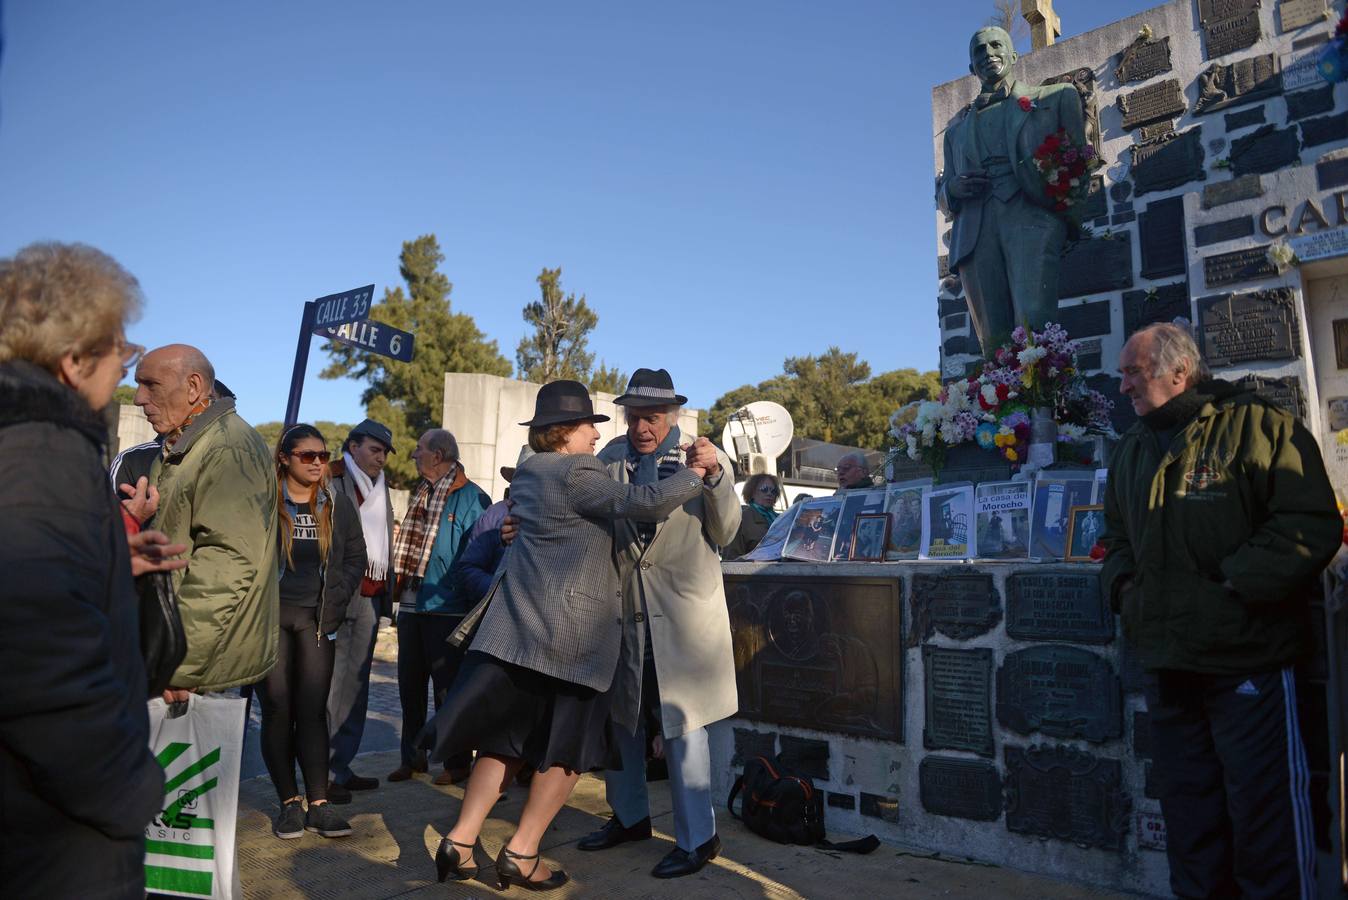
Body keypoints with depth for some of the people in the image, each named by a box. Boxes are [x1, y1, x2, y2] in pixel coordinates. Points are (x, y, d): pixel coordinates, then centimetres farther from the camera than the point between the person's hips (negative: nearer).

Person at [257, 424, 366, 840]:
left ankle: (319, 805, 3)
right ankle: (289, 803, 13)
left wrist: (334, 602, 0)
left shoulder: (339, 505, 8)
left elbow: (355, 559, 11)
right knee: (277, 709, 2)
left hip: (316, 619, 2)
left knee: (313, 711, 0)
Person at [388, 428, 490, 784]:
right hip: (411, 606, 7)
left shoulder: (472, 498, -10)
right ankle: (412, 756, 27)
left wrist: (465, 594, -17)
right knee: (410, 686, 14)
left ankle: (457, 762, 16)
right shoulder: (421, 495, 13)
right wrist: (400, 590, 13)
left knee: (448, 688, 2)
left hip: (447, 610, -7)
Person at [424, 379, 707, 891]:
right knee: (568, 744, 5)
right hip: (573, 626, -8)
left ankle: (459, 842, 16)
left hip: (522, 620, 8)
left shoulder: (526, 475, 14)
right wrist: (696, 473, -10)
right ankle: (521, 854, 9)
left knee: (508, 735, 15)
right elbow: (644, 504, -21)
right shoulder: (578, 473, -13)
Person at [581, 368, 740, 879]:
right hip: (624, 607, 5)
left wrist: (715, 476, -23)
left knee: (681, 722, 0)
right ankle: (629, 817, 37)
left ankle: (698, 839, 16)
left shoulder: (705, 458, -5)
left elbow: (724, 534, -8)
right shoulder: (611, 458, 2)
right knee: (618, 715, 16)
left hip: (683, 611, -4)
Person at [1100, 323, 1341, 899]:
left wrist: (1230, 582, -18)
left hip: (1248, 658, -6)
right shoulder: (1131, 450, 15)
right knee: (1187, 807, 17)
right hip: (1166, 662, 7)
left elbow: (1311, 525, -14)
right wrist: (1121, 581, 7)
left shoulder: (1255, 427, -7)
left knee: (1263, 806, 2)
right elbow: (1117, 534, 25)